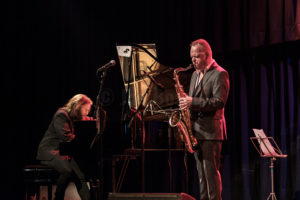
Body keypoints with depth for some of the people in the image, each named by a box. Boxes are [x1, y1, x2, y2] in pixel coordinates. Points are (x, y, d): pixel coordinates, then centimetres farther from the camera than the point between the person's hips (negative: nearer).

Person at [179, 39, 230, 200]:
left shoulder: (219, 74, -8)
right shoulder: (195, 74, 19)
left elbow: (219, 102, -18)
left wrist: (193, 102, -23)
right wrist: (186, 100, 6)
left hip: (210, 131, -8)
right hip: (196, 130, 8)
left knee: (211, 171, -10)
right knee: (202, 173, 10)